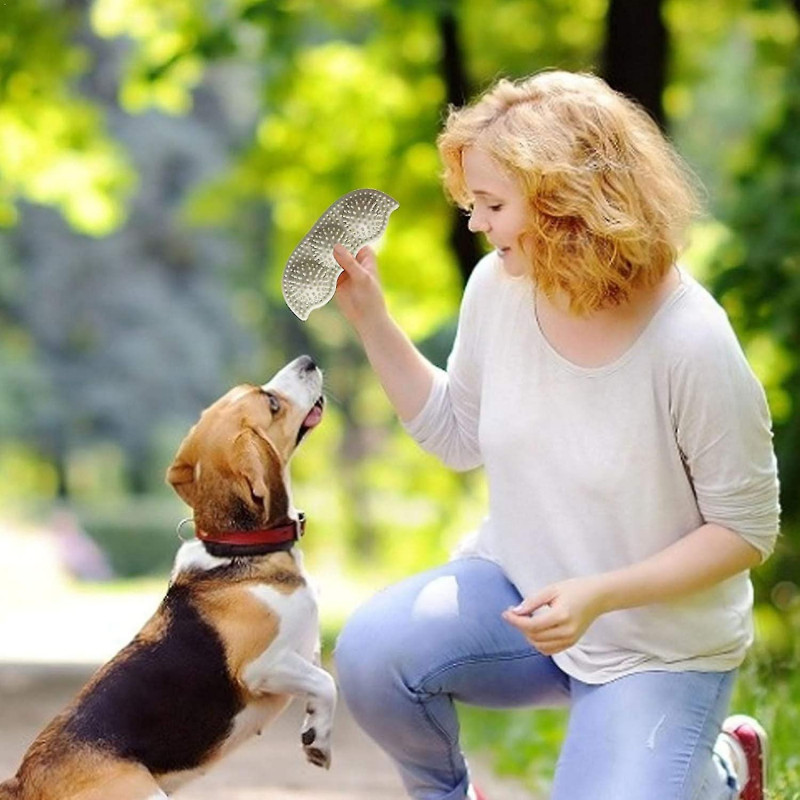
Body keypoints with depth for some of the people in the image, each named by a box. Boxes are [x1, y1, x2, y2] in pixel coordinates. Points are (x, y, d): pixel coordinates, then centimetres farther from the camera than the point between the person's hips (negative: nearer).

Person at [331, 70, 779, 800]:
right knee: (372, 653, -23)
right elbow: (460, 437, 7)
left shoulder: (690, 345, -26)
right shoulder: (498, 286, -10)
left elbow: (746, 531, -15)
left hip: (657, 646, -4)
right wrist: (369, 319, -5)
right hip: (517, 587, 4)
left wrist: (600, 595, -27)